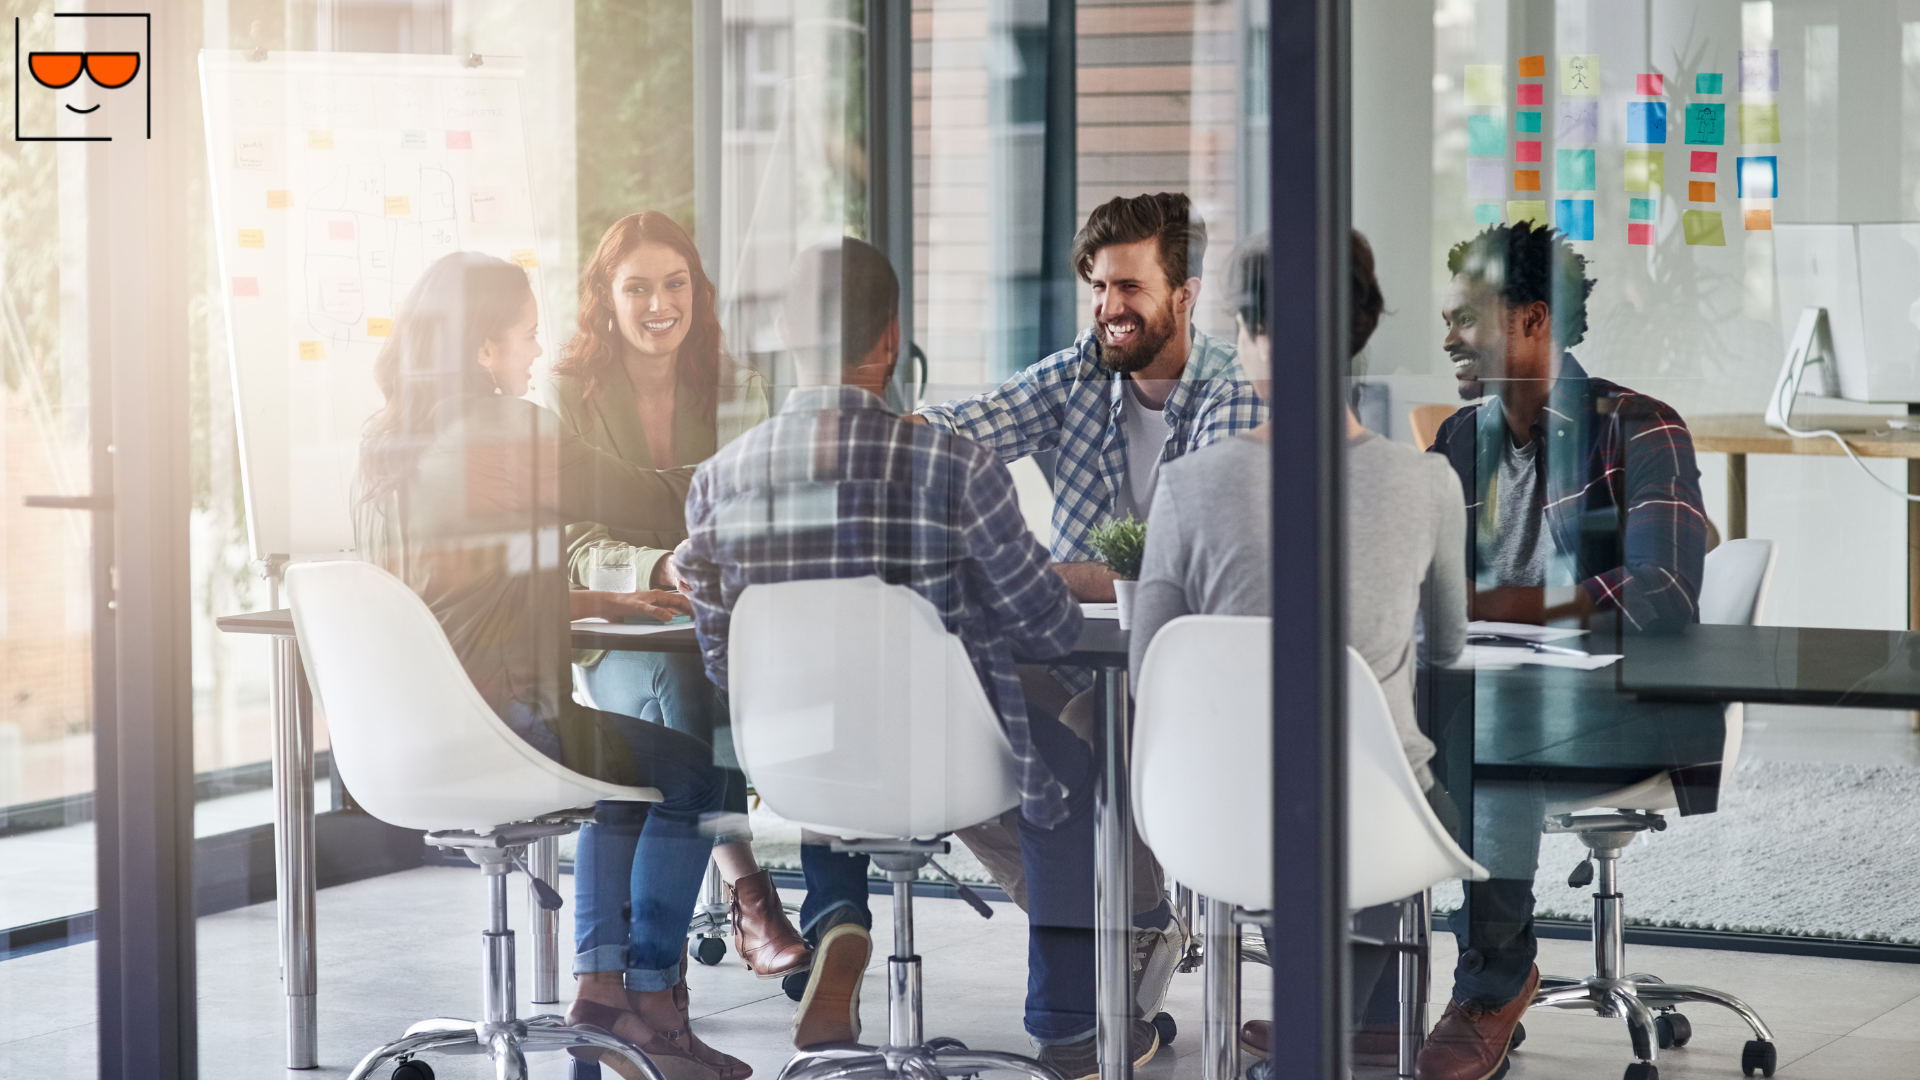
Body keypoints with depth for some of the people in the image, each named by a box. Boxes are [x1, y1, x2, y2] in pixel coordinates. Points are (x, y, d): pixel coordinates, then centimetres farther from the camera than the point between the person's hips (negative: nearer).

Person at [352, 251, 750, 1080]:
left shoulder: (383, 442, 10)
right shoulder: (514, 432, -14)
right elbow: (662, 505, -6)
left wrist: (591, 603, 19)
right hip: (493, 723, -8)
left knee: (625, 765, 28)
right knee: (688, 774, 11)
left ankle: (601, 980, 25)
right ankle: (647, 996, 17)